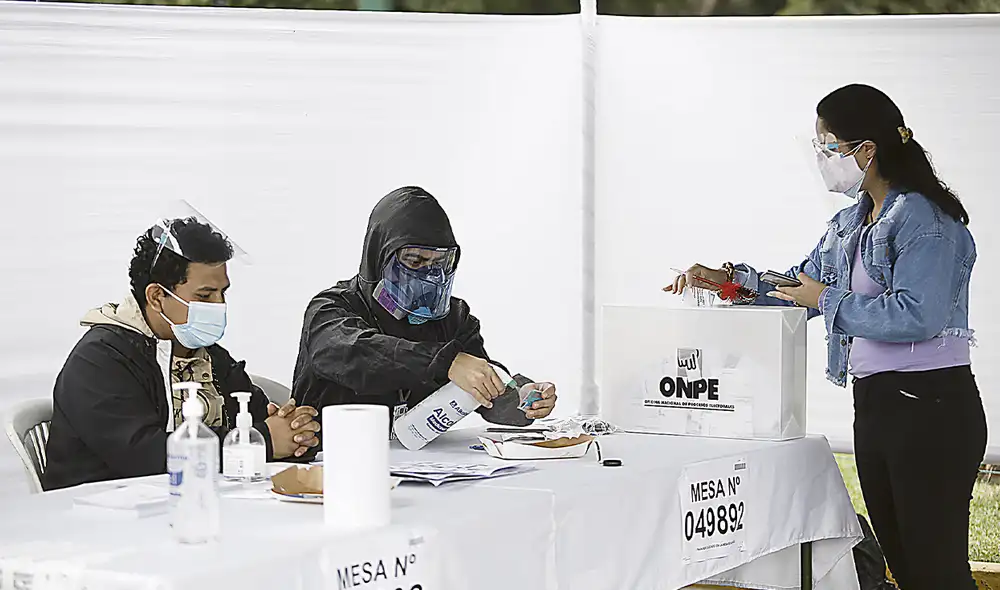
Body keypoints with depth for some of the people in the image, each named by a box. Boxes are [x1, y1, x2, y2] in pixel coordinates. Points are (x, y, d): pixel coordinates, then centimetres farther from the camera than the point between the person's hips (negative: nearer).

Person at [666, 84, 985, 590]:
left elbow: (917, 315, -24)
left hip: (930, 407, -9)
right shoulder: (852, 223, 15)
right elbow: (803, 284, 27)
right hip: (874, 405, 10)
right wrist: (729, 278, 14)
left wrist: (829, 300, -12)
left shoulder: (923, 218, -13)